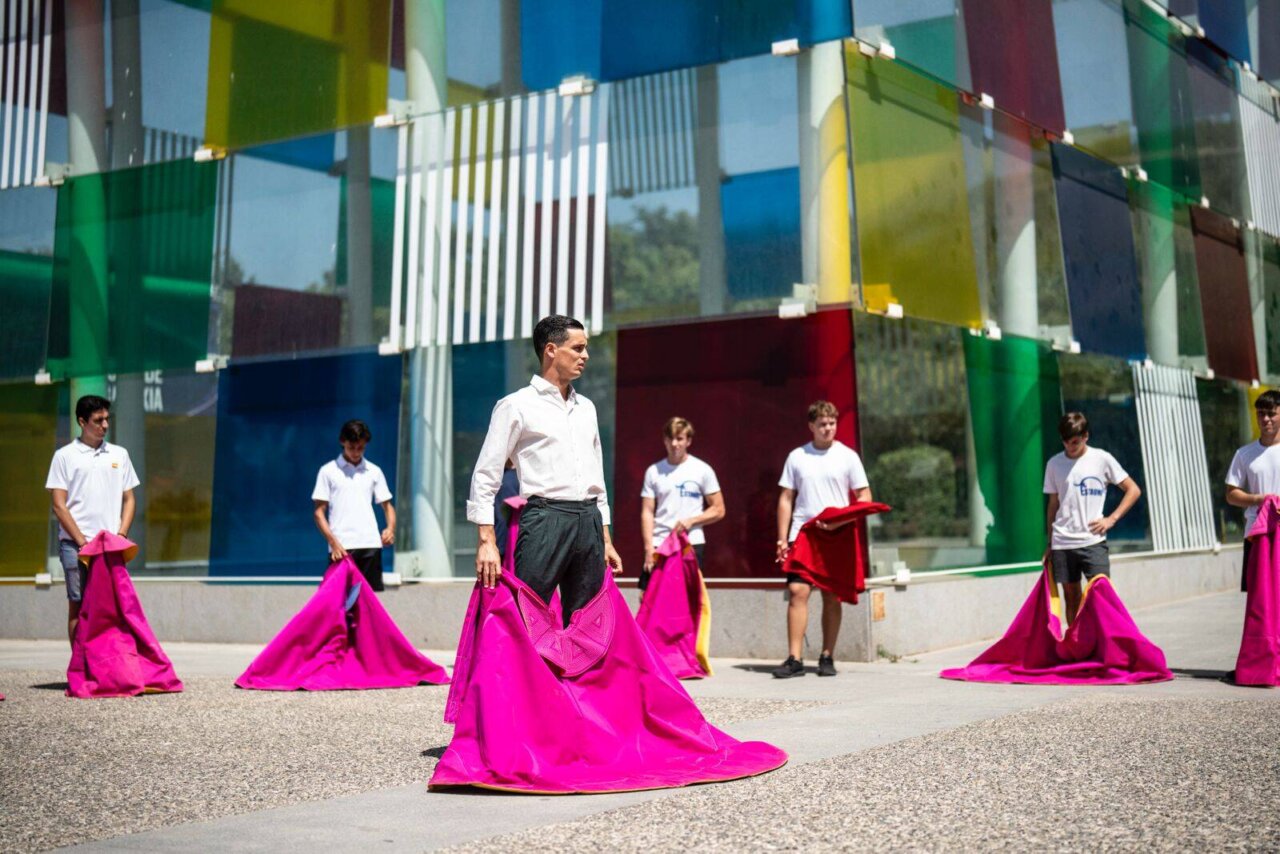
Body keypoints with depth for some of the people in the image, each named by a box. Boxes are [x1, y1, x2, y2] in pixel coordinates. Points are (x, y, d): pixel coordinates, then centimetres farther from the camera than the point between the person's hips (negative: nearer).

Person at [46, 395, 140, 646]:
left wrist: (120, 536, -1)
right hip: (75, 544, -3)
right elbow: (59, 505, -2)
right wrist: (83, 542, -9)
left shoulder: (119, 454, 12)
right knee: (77, 606, 0)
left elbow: (128, 500, 13)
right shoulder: (65, 455, 2)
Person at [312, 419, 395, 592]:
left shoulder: (374, 472, 12)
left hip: (370, 545, 3)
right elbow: (319, 512, 2)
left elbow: (387, 506, 16)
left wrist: (391, 528, -6)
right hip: (340, 547, -2)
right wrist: (333, 542, -12)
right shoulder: (328, 471, 4)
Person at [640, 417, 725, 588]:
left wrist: (691, 521, -11)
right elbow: (647, 512, 5)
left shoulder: (702, 470, 2)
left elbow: (718, 510, 3)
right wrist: (649, 547, -5)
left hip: (692, 544, -2)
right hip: (659, 545, 2)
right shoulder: (654, 471, 7)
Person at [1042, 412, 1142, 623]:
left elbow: (1133, 490, 4)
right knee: (1071, 597, 7)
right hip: (1062, 543, 3)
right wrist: (1050, 544, 12)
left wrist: (1111, 519, -7)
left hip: (1093, 540, -2)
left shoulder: (1101, 459, 1)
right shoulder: (1054, 463, 8)